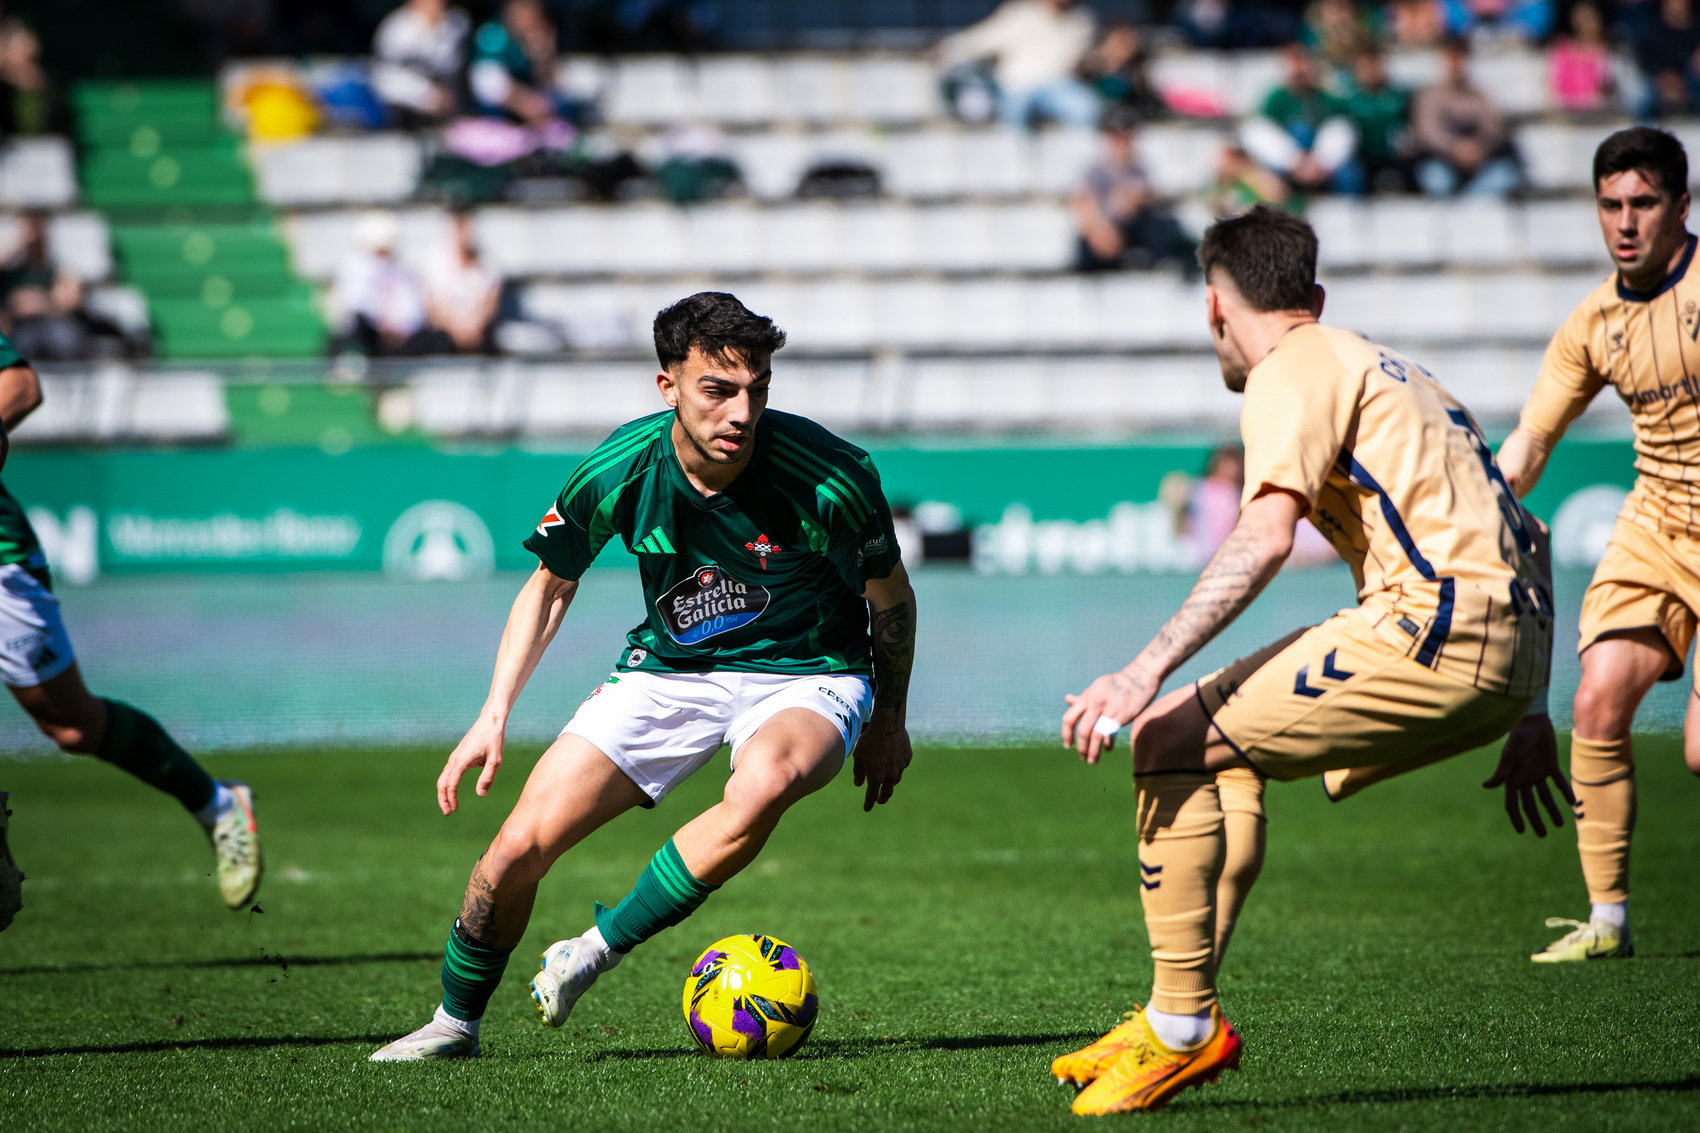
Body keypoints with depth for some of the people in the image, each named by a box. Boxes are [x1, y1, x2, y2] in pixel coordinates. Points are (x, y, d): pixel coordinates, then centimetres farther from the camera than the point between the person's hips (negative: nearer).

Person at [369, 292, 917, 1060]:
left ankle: (597, 949, -19)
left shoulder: (830, 477, -24)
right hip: (668, 671, 3)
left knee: (764, 783, -39)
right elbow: (550, 585, 4)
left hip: (806, 676, -2)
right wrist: (494, 716, -3)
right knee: (523, 843, -10)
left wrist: (889, 723, 8)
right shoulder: (618, 472, -17)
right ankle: (455, 1023, 18)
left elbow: (890, 599, -3)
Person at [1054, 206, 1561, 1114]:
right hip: (1508, 654, 9)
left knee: (1170, 739, -8)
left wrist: (1147, 669, -22)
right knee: (1221, 735, 19)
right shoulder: (1381, 367, 28)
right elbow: (1520, 534, 29)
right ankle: (1180, 1018, 15)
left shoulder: (1294, 370, 0)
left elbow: (1267, 534, -17)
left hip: (1440, 628, -9)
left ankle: (1182, 1029, -8)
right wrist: (1526, 716, 31)